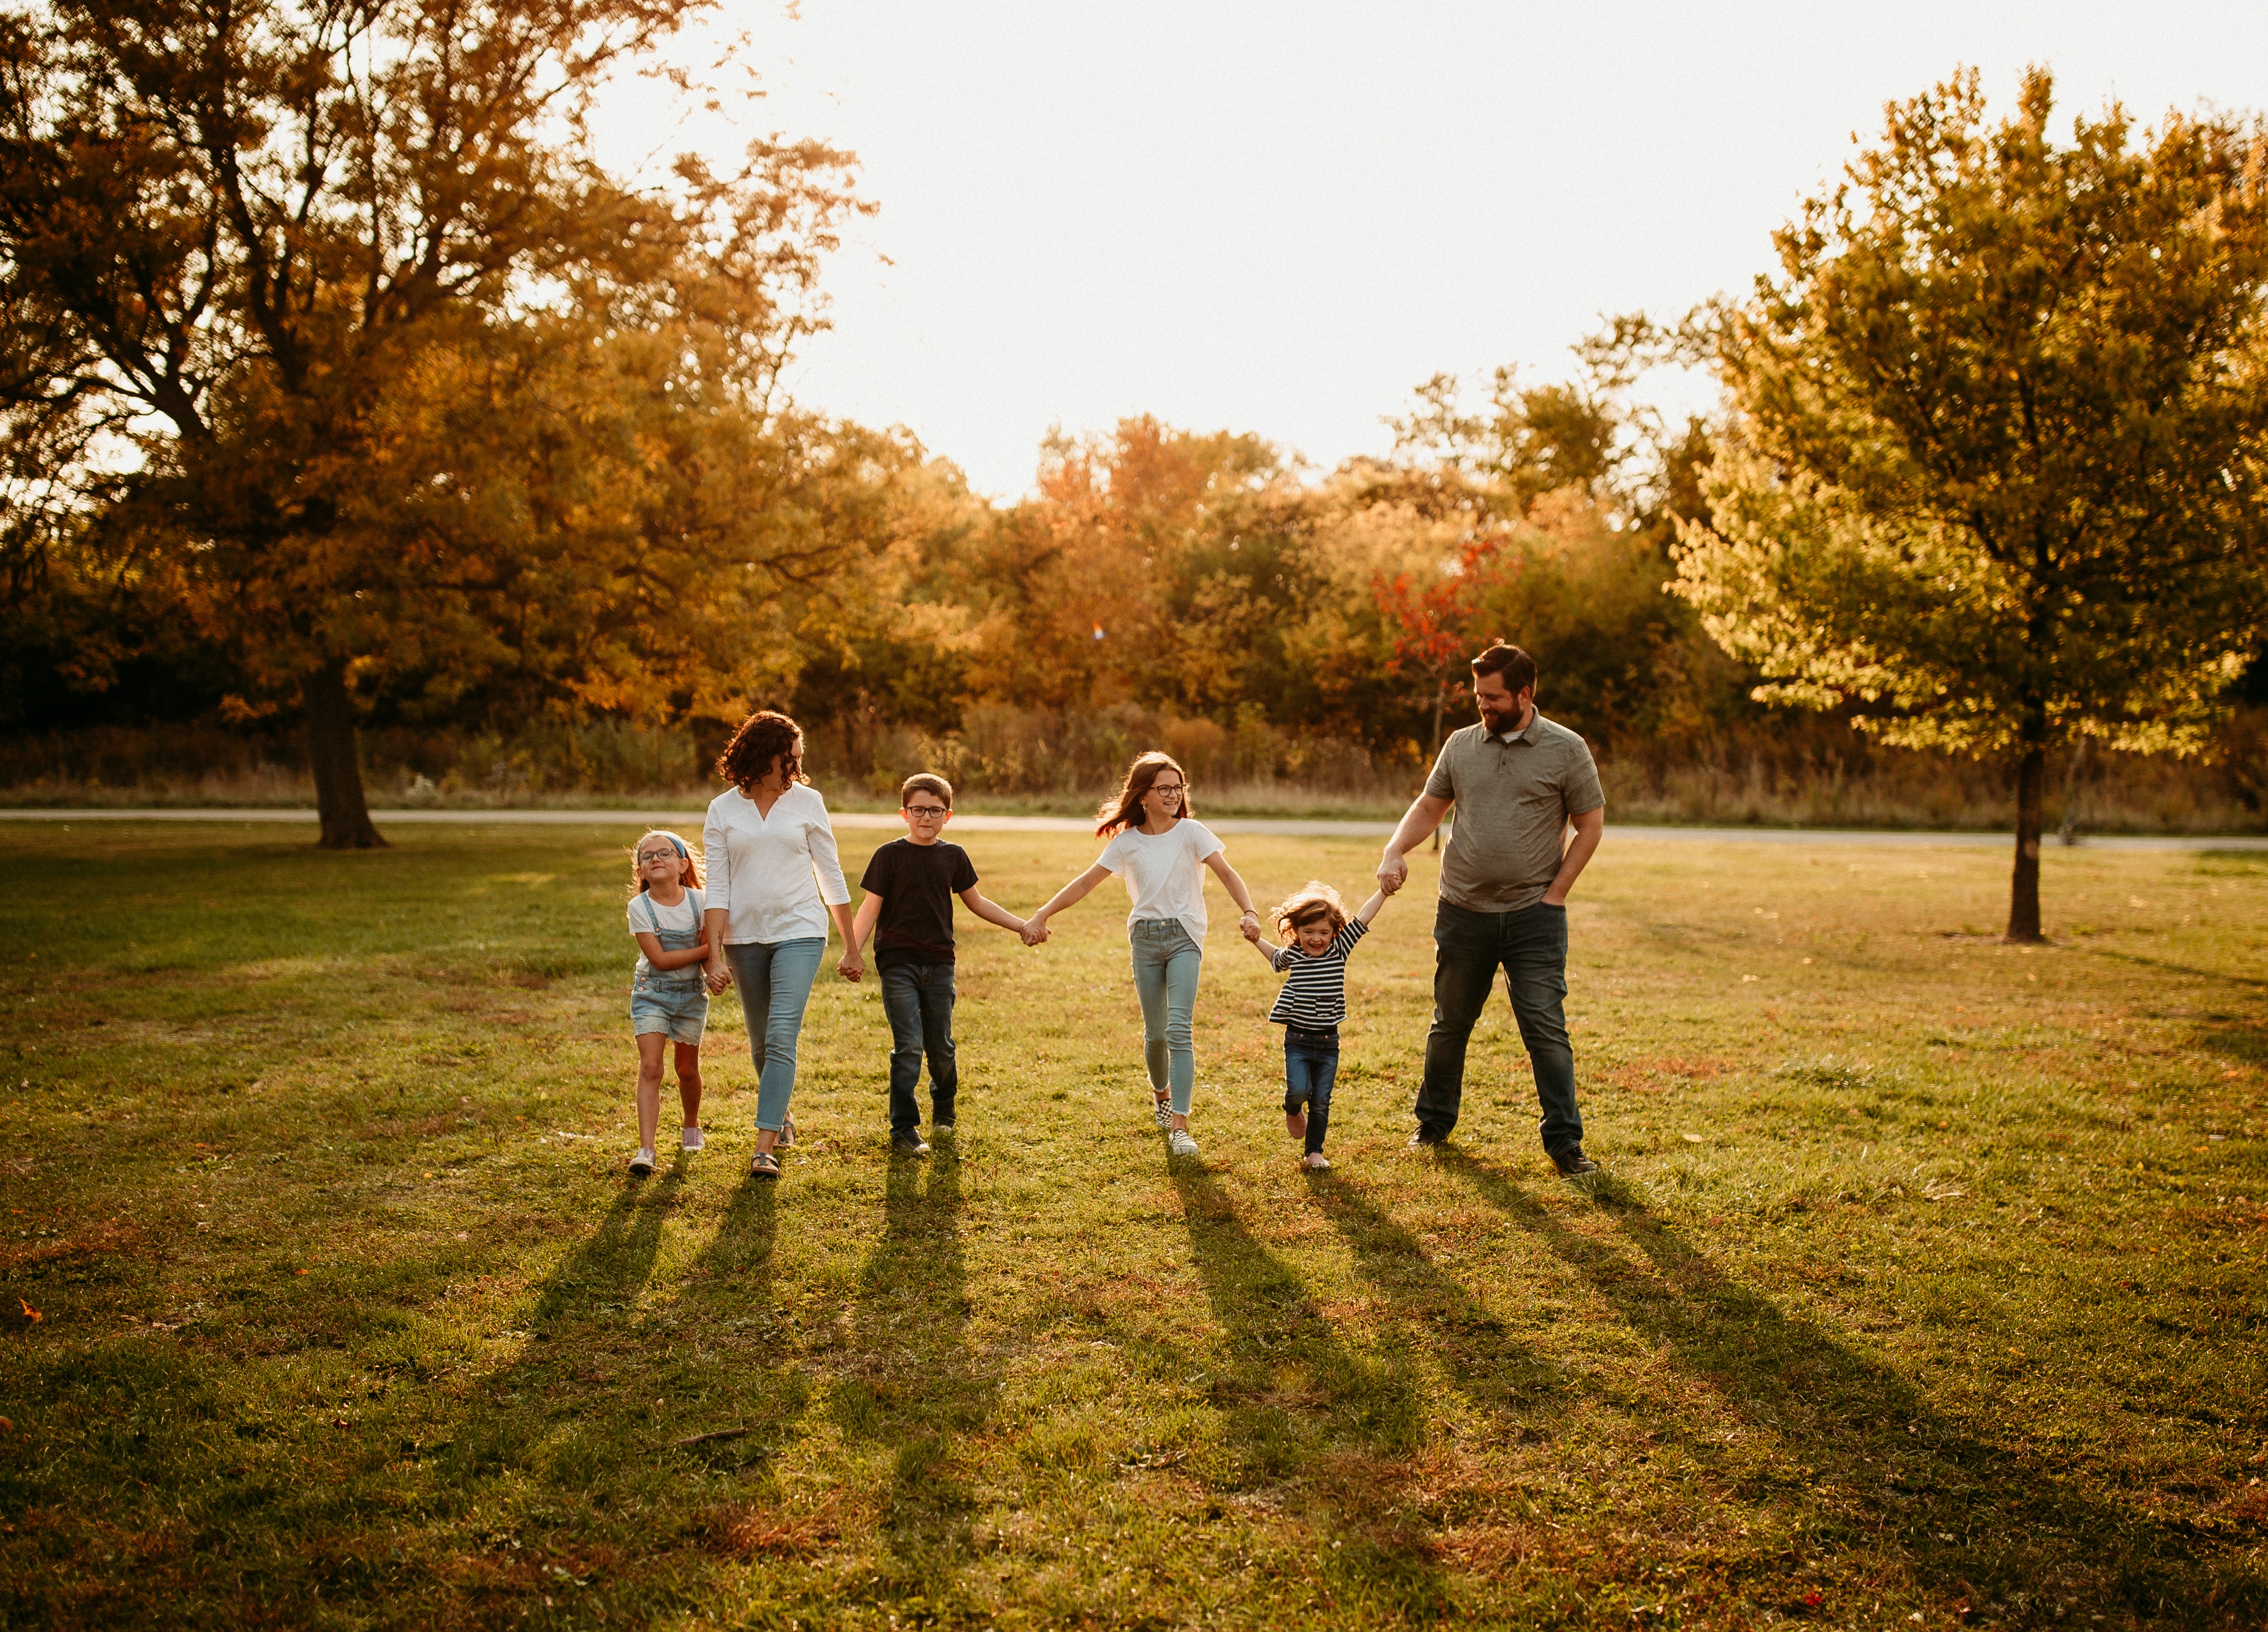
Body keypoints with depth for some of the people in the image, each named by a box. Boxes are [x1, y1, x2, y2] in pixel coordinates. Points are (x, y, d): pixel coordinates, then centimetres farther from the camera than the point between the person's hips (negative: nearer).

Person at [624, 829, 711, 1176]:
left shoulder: (699, 901, -9)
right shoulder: (639, 907, -15)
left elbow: (710, 952, -6)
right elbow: (659, 959, -18)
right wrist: (705, 951, -19)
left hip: (692, 994, 2)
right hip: (651, 994, -2)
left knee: (687, 1068, 12)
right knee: (650, 1067, -14)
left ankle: (692, 1125, 40)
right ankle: (646, 1150, -18)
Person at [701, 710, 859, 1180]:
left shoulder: (807, 801, 2)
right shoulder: (722, 810, 2)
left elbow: (831, 877, 6)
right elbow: (717, 889, 0)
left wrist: (852, 949, 8)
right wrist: (715, 957, -8)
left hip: (799, 933, -2)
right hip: (744, 938, 2)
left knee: (781, 1039, -14)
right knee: (760, 1044, 14)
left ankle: (765, 1149, -14)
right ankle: (782, 1114, 40)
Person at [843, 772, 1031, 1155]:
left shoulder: (954, 856, 5)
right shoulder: (889, 856, -4)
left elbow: (976, 902, 17)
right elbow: (870, 909, -6)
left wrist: (1021, 925, 13)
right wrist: (851, 953, -19)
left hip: (939, 963, 3)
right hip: (898, 963, -3)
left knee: (940, 1045, 10)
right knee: (908, 1047, -10)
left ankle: (943, 1107, 37)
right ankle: (903, 1130, -2)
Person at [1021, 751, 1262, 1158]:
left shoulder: (1190, 831, -4)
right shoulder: (1127, 841, 3)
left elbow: (1226, 873, -11)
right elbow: (1086, 883, 5)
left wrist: (1250, 911, -29)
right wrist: (1041, 916, -1)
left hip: (1184, 937, -2)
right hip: (1145, 938, 2)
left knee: (1179, 1029, -15)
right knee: (1155, 1033, 9)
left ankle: (1179, 1124, -17)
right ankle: (1161, 1094, 39)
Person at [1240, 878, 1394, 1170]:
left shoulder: (1339, 950, -1)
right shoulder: (1292, 955, 1)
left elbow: (1362, 919, -5)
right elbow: (1275, 959, 25)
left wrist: (1384, 890, -8)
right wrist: (1257, 940, 16)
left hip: (1329, 1042, 1)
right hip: (1297, 1040, -1)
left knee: (1321, 1102, 4)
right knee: (1299, 1091, -16)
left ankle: (1314, 1152, 17)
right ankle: (1293, 1111, 18)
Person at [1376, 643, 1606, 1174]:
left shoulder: (1566, 750, -2)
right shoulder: (1460, 745, 6)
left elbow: (1590, 826, 2)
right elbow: (1429, 808, 14)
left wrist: (1556, 891, -5)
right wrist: (1394, 852, -4)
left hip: (1535, 916, -3)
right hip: (1463, 912, 3)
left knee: (1546, 1029, -5)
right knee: (1449, 1024, 13)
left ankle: (1564, 1142, 5)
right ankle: (1434, 1124, 30)